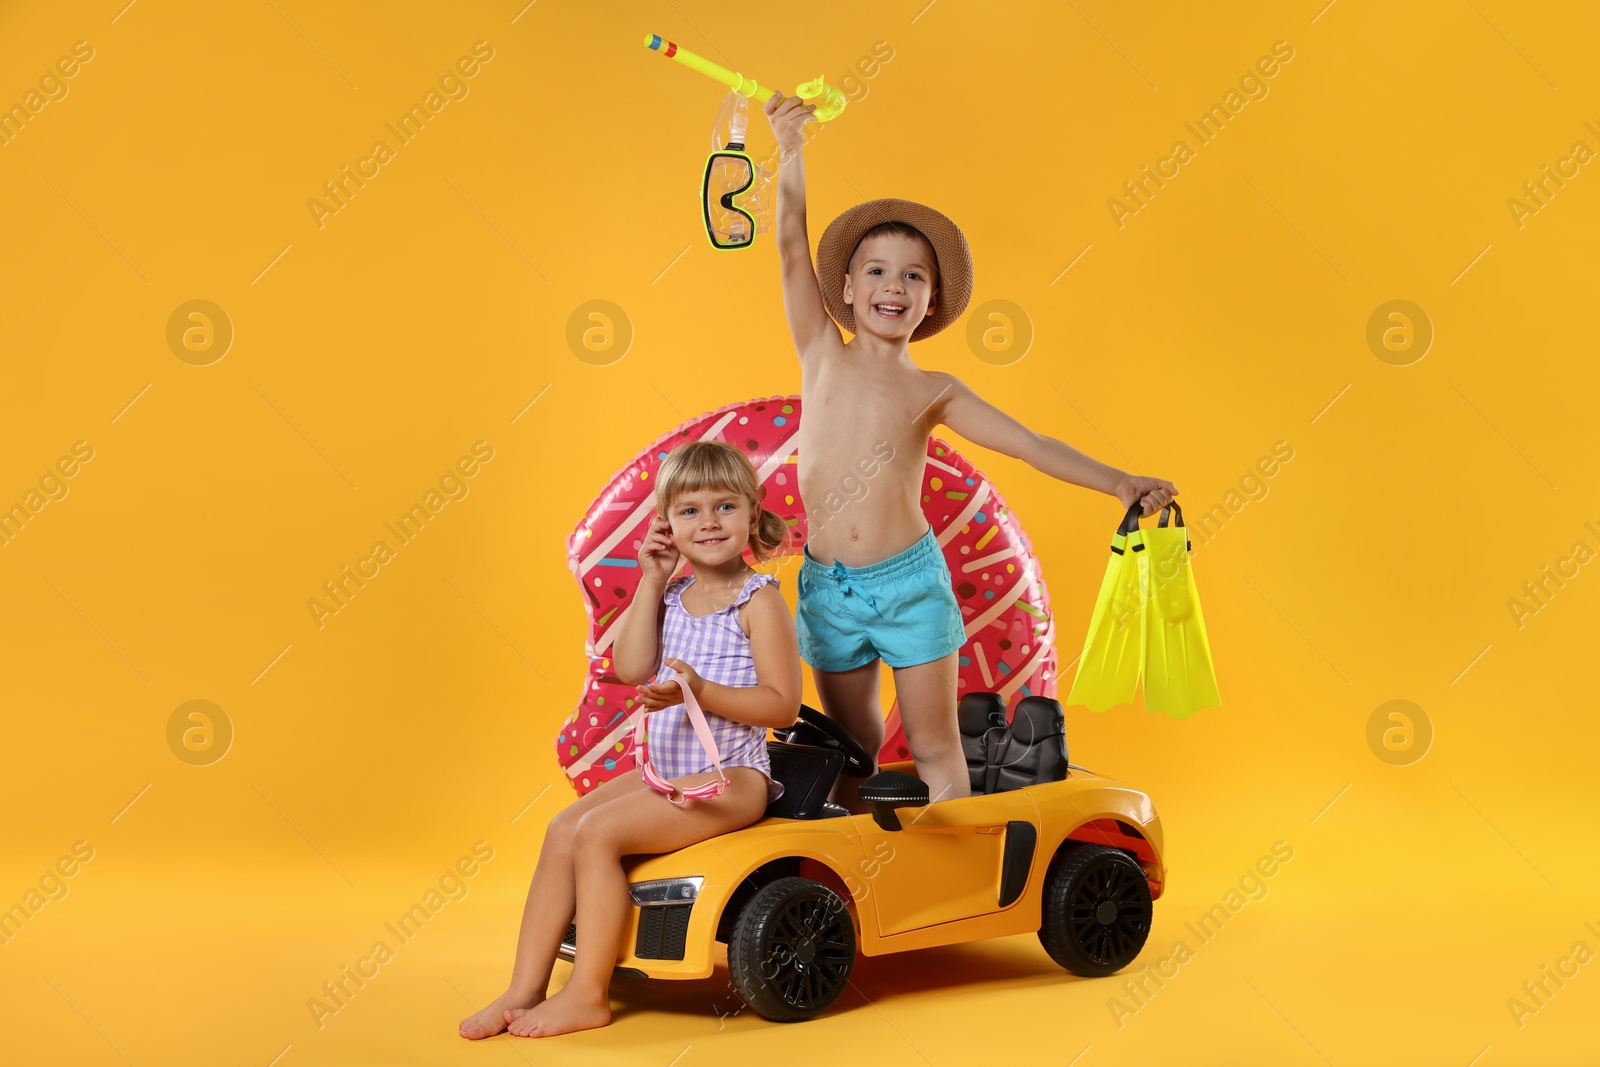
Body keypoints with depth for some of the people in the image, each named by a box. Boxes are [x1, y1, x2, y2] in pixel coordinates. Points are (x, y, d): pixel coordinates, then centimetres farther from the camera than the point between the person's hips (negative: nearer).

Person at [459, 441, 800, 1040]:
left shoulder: (759, 600, -8)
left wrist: (701, 692, -25)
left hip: (730, 777, -7)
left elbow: (783, 704, -14)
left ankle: (588, 994, -10)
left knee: (598, 832, -20)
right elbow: (630, 668, -2)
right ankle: (524, 992, -2)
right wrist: (651, 581, -1)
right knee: (562, 829, -5)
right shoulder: (671, 594, 12)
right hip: (664, 768, 7)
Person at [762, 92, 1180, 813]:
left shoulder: (933, 391, 2)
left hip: (910, 582, -1)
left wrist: (1116, 482, -10)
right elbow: (792, 246, -4)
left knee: (935, 749, 5)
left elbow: (1028, 443, 0)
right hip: (828, 587, 1)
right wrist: (791, 151, -10)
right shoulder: (823, 353, 3)